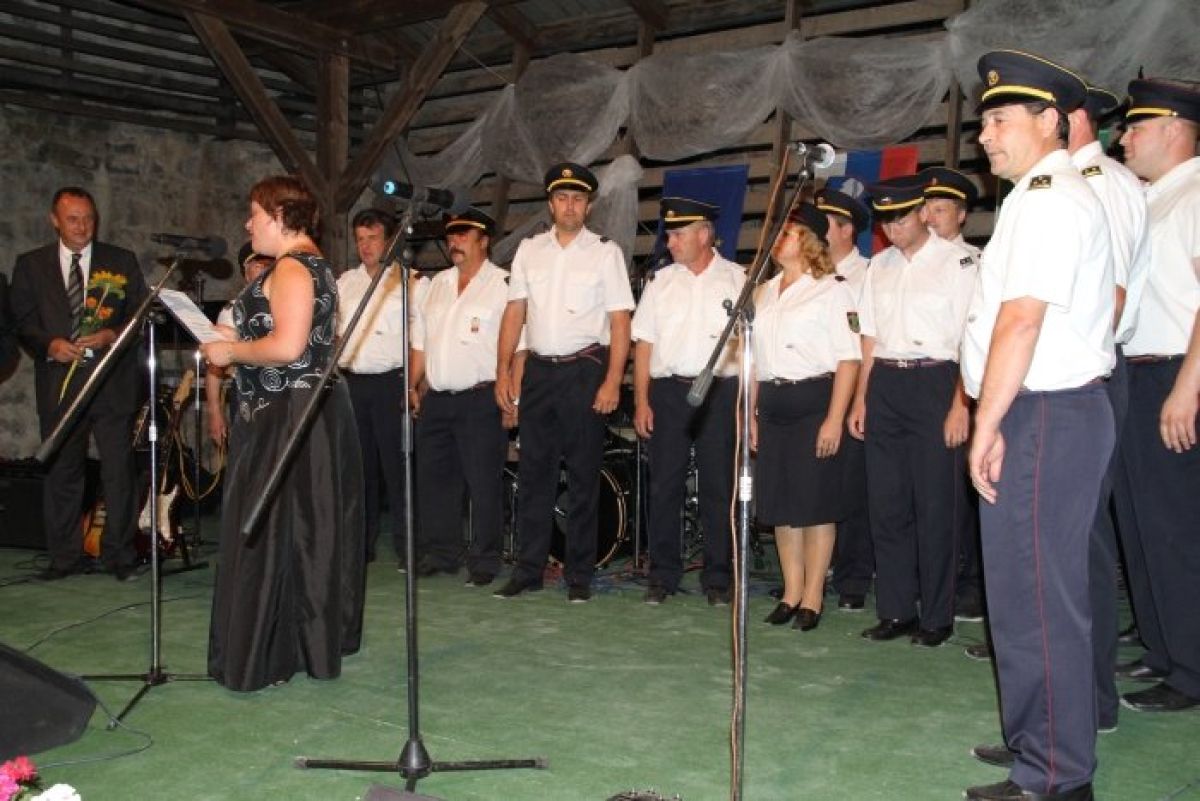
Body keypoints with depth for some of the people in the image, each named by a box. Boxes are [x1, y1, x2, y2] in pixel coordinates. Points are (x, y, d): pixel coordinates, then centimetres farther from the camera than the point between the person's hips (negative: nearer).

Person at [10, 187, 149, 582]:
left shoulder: (122, 261, 9)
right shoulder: (31, 265, 11)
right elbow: (22, 320, 8)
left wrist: (113, 335, -12)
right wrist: (50, 344, -11)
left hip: (112, 381, -1)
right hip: (59, 381, 1)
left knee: (119, 470, -2)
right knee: (61, 471, 6)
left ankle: (119, 555, 8)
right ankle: (65, 557, 16)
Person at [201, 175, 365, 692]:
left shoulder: (290, 268, -15)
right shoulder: (313, 264, 17)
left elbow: (287, 346, -26)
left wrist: (231, 352, -12)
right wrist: (237, 338, 17)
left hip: (287, 418, -10)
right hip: (311, 411, 10)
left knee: (271, 531, -2)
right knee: (308, 530, 16)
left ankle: (267, 656, 7)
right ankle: (316, 639, 27)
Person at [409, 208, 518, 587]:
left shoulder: (503, 284, -3)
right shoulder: (437, 284, 18)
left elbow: (518, 346, -9)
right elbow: (419, 340, 21)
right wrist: (412, 386, 14)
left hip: (481, 399, -6)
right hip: (436, 399, 7)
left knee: (483, 483, -2)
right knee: (434, 478, 11)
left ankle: (484, 562, 9)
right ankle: (439, 554, 23)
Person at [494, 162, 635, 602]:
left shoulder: (605, 252, 1)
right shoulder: (529, 249, 11)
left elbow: (620, 321, -4)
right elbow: (514, 312, 11)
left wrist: (612, 382, -13)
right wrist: (503, 373, 3)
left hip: (585, 371, -3)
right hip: (538, 370, 3)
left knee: (583, 478, 3)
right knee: (533, 472, 7)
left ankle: (579, 575, 13)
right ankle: (528, 569, 16)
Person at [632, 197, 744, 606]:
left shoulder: (736, 279, 4)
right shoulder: (660, 282, 11)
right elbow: (643, 344, 8)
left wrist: (745, 402, -9)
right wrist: (641, 402, 0)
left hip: (719, 391, -2)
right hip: (668, 390, 2)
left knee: (717, 488, 3)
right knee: (664, 486, 4)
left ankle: (717, 579, 14)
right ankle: (662, 576, 14)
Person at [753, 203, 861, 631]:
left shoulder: (831, 290, -6)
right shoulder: (765, 292, 16)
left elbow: (849, 358, -11)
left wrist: (835, 419, -17)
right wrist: (752, 413, 14)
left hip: (814, 401, -7)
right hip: (773, 405, 7)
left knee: (816, 502, 0)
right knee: (779, 501, 9)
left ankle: (812, 598, 11)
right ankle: (791, 593, 21)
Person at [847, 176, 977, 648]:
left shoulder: (956, 262, -4)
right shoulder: (879, 266, 14)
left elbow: (968, 339, -8)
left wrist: (960, 404, -14)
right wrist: (861, 399, 10)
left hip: (934, 382, -5)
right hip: (885, 384, 6)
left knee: (935, 504, 0)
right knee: (887, 502, 8)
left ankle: (936, 617, 12)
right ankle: (895, 610, 19)